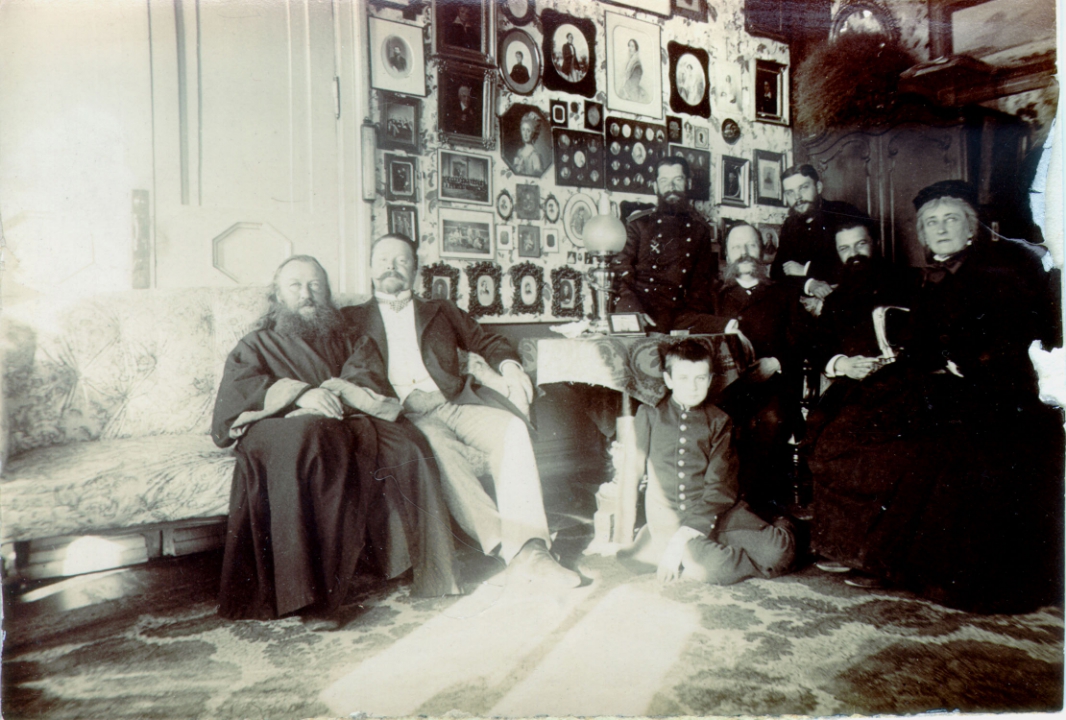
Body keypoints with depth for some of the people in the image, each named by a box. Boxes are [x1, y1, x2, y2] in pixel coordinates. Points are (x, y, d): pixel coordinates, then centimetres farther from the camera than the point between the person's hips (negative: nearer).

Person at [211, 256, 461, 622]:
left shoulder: (344, 342, 32)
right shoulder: (257, 344, 25)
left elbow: (369, 385, 13)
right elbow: (239, 388, 2)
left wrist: (337, 390, -11)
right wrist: (300, 393, -16)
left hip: (347, 424, 3)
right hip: (283, 426, -2)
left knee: (403, 442, -29)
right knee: (310, 434, -39)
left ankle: (427, 571, -25)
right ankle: (312, 584, -40)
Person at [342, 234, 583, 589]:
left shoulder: (441, 312, 26)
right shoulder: (353, 320, 18)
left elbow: (486, 341, 22)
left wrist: (509, 366, 0)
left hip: (455, 402, 3)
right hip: (406, 413, -2)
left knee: (512, 428, -27)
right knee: (438, 447, -35)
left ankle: (528, 550, -33)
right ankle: (506, 544, -36)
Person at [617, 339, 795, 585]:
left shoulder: (718, 421, 5)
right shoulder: (650, 414, 5)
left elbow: (721, 487, -4)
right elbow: (633, 468, 5)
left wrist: (684, 537, -17)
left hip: (715, 512, 2)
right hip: (666, 516, -2)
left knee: (779, 550, -19)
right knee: (711, 566, -30)